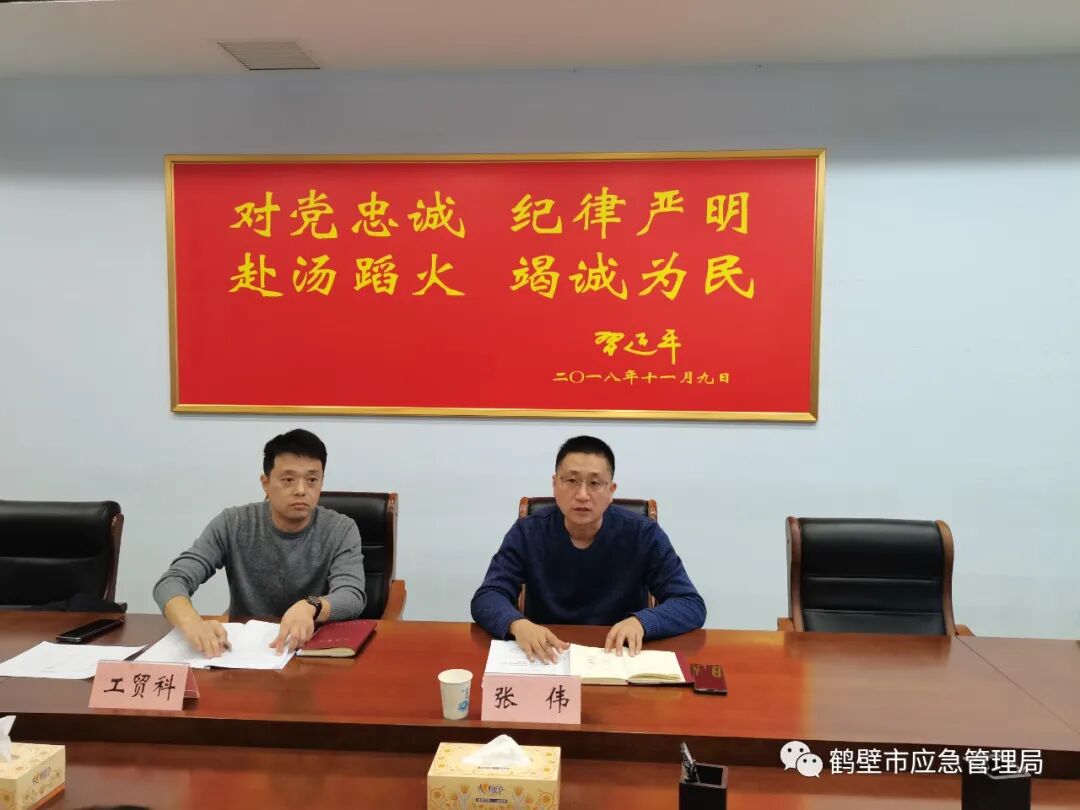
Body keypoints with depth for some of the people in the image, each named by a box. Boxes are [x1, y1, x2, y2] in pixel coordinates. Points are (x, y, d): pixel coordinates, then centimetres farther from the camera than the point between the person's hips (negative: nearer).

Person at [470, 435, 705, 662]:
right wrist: (518, 624, -33)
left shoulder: (644, 534, -8)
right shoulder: (528, 532, -6)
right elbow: (487, 598, -11)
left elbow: (691, 604, -9)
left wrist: (640, 621, -29)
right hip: (547, 661, 0)